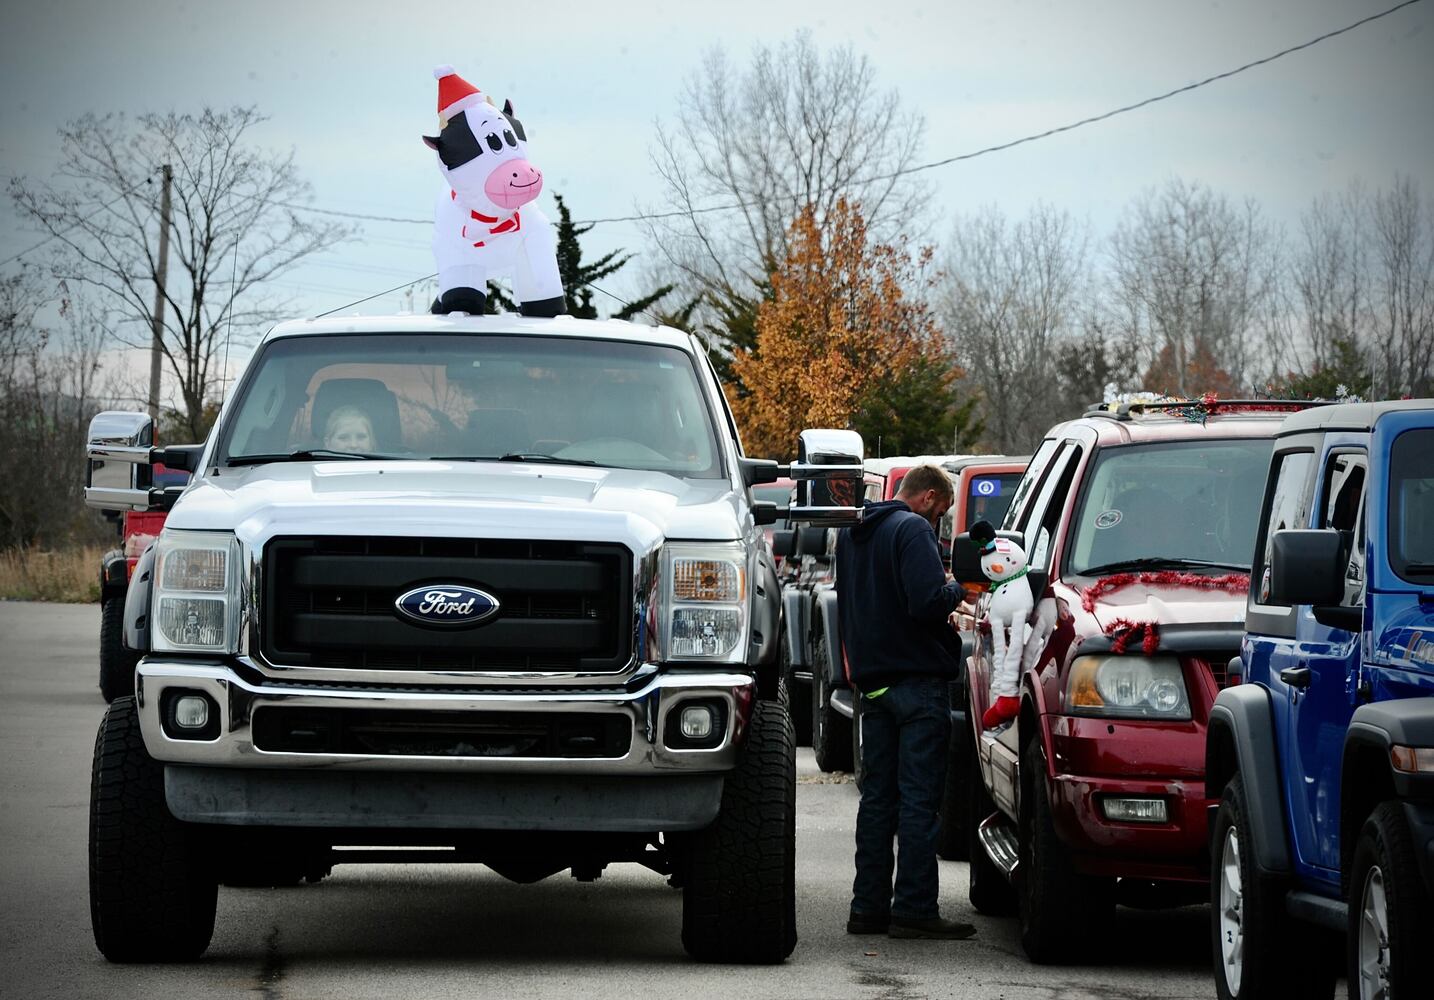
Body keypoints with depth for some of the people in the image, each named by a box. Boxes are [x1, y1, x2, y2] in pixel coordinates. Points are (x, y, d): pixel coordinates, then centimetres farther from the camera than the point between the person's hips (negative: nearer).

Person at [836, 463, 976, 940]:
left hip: (873, 683, 8)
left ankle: (869, 906, 12)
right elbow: (927, 602, -22)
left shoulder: (851, 534, 16)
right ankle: (914, 909, -7)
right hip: (917, 680, -8)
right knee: (918, 798, -6)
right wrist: (956, 590, -4)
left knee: (878, 796, 11)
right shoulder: (913, 530, -12)